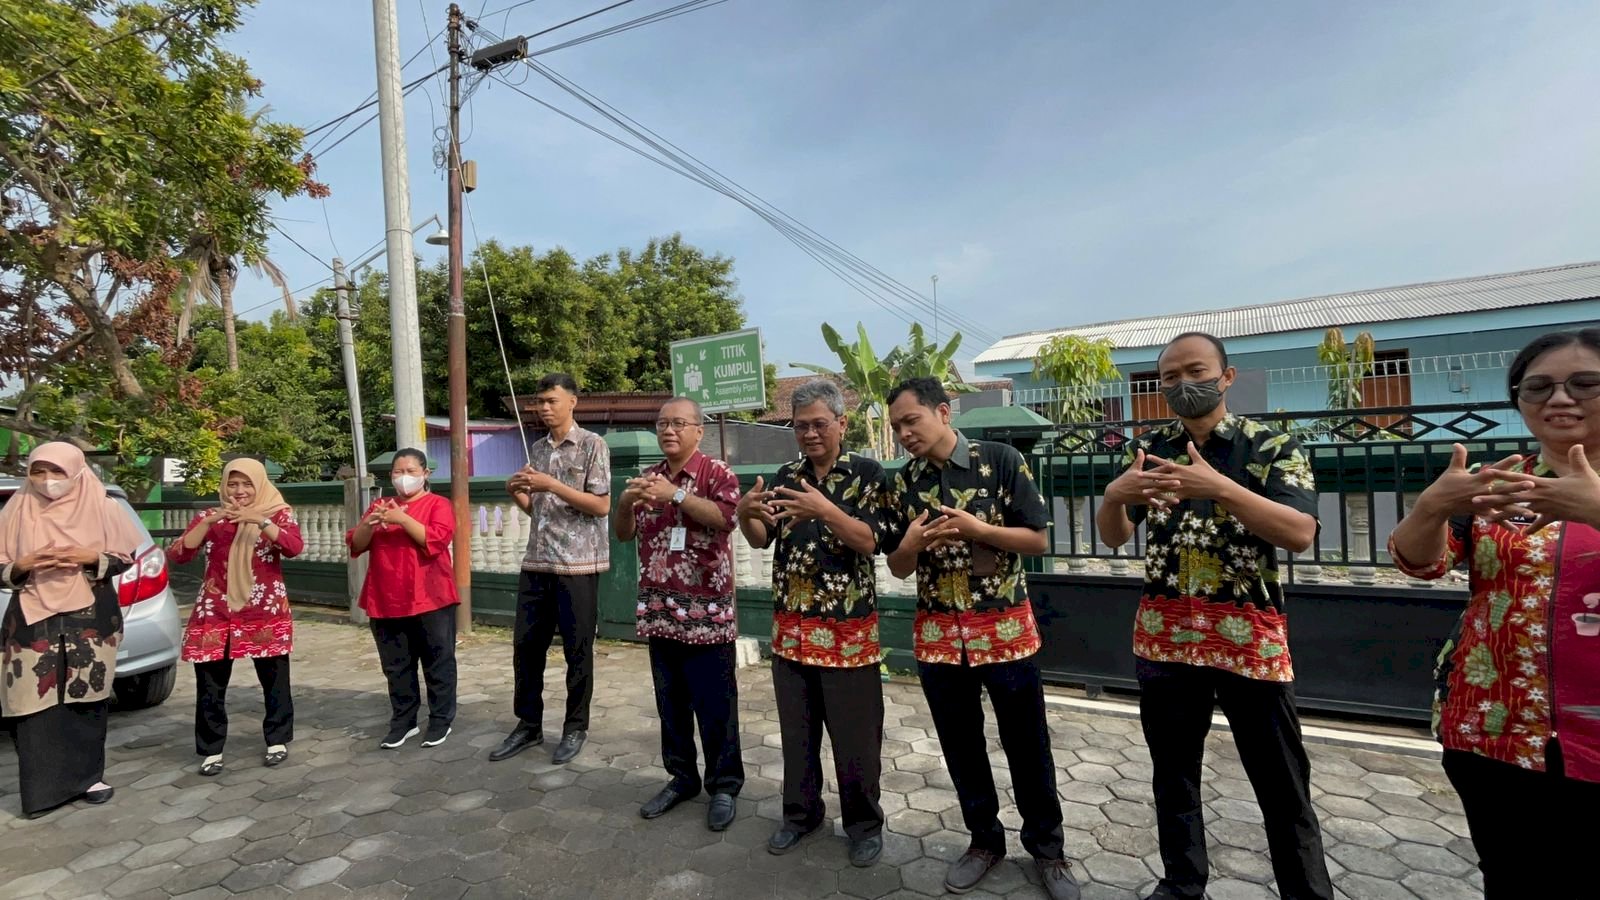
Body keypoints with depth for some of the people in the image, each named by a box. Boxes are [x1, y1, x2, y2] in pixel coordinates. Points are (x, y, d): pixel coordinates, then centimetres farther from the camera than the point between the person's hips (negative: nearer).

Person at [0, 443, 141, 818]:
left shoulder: (101, 508, 0)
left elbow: (126, 558, 4)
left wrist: (91, 557, -13)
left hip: (90, 618, -1)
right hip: (33, 619, 1)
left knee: (87, 700, 4)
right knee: (37, 704, -2)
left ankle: (89, 776, 17)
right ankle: (42, 788, 8)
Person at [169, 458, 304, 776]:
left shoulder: (278, 513, 0)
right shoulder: (210, 516, 6)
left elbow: (295, 547, -17)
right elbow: (177, 555, -5)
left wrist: (260, 521, -27)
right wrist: (209, 522, -17)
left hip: (266, 613, -2)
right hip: (214, 613, 2)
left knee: (274, 680, 6)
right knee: (210, 685, 5)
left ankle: (277, 741, 22)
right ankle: (211, 750, 21)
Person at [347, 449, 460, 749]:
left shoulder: (438, 504, -2)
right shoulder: (379, 505, 14)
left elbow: (436, 539, -18)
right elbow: (355, 545, 6)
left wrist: (401, 518, -24)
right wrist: (369, 524, -14)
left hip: (429, 599, -5)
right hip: (386, 601, 5)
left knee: (437, 663, 5)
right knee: (396, 666, 13)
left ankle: (441, 720, 17)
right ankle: (403, 721, 26)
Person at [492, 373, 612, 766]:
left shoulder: (592, 444, -5)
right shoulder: (537, 448, 14)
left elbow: (601, 505, -12)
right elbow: (536, 509, 18)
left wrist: (552, 485, -18)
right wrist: (516, 493, -2)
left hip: (577, 563, -6)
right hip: (536, 562, 6)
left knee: (577, 650, 5)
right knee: (525, 645, 11)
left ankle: (575, 728, 20)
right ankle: (528, 725, 27)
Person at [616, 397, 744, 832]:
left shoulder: (717, 472, -5)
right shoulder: (649, 478, 12)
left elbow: (726, 517, -22)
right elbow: (624, 534, 12)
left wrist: (674, 495, -26)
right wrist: (625, 502, -9)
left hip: (706, 611, -5)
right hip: (660, 610, 6)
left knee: (715, 704, 3)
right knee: (670, 701, 15)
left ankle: (724, 785, 19)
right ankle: (681, 776, 31)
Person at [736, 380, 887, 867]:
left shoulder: (868, 474, -7)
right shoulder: (785, 476, 7)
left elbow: (872, 542, -16)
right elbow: (760, 540, 5)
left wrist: (824, 508, -30)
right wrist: (745, 513, -17)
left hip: (848, 628, -4)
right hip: (790, 626, 5)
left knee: (855, 733, 8)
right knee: (796, 729, 17)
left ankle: (865, 823, 28)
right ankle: (801, 811, 37)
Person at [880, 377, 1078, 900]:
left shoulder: (1002, 460, -8)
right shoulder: (902, 483, 1)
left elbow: (1040, 540, -7)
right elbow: (898, 569, 5)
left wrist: (976, 528, -21)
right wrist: (911, 544, -17)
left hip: (1006, 627, -3)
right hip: (937, 633, 3)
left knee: (1027, 746, 10)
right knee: (961, 747, 14)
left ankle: (1046, 846, 32)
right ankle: (985, 840, 36)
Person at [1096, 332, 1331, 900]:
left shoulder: (1274, 446, -3)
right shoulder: (1149, 449, 5)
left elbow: (1300, 534, -17)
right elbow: (1112, 537, 2)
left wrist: (1219, 488, -30)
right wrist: (1114, 495, -20)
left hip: (1250, 636, -3)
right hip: (1163, 634, 3)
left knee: (1281, 784, 9)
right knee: (1173, 773, 15)